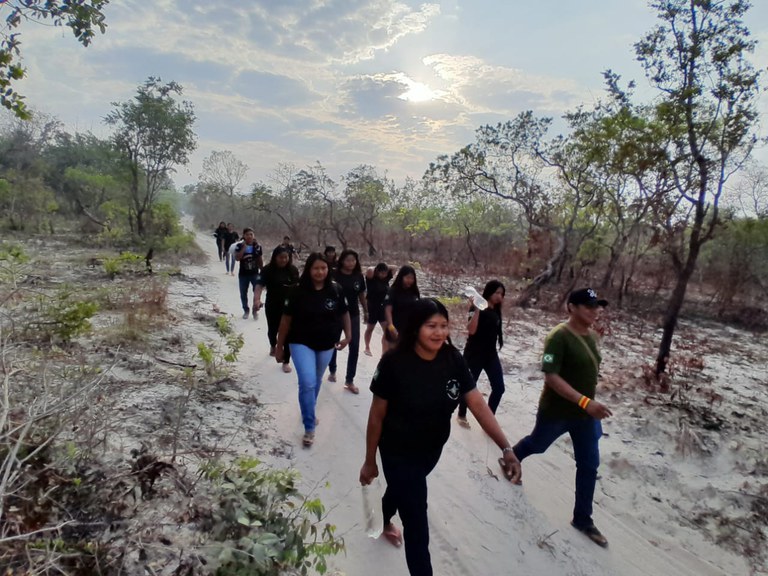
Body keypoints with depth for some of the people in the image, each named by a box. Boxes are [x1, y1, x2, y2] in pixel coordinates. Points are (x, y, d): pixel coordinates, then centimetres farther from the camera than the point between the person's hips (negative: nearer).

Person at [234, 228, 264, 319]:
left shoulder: (257, 247, -1)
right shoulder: (240, 246, -4)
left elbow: (260, 260, 6)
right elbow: (237, 258, -18)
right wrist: (244, 247, -21)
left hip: (255, 273, 0)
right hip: (243, 274, 0)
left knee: (257, 292, -7)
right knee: (243, 294, 10)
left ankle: (255, 310, 11)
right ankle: (246, 311, 28)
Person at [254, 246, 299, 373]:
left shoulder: (293, 270, -3)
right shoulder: (268, 270, -12)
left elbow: (297, 286, 9)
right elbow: (260, 285, -22)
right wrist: (257, 299, -38)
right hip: (273, 307, -1)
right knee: (273, 330, 17)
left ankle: (286, 361, 9)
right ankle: (273, 345, 53)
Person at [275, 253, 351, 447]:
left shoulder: (335, 290, -9)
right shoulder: (298, 291, -15)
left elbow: (344, 313, 5)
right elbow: (286, 319, -8)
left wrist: (347, 336, -3)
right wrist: (279, 346, -5)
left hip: (326, 345, 3)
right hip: (301, 343, -3)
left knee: (317, 382, 19)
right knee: (307, 383, -13)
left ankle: (309, 412, 46)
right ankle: (309, 428, 3)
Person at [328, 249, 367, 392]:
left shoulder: (359, 276, -2)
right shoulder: (334, 275, -12)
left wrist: (366, 312, 15)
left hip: (353, 315, 2)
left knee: (354, 348, -2)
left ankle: (349, 381, 8)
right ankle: (332, 371, 38)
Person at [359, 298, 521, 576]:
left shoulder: (453, 360, -15)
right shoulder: (394, 362, -28)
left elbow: (478, 404, -17)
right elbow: (377, 415, -18)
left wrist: (506, 448, -26)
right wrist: (370, 461, -10)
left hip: (433, 449, 6)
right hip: (398, 452, -5)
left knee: (402, 489, 33)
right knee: (417, 526, 0)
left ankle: (384, 521, 65)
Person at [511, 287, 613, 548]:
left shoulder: (592, 336, 1)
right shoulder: (559, 337, -24)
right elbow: (551, 377, -29)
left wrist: (590, 405, 18)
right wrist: (585, 401, -34)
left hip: (585, 413, 7)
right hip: (556, 411, -6)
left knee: (589, 465, 10)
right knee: (536, 444, 19)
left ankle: (582, 519, 26)